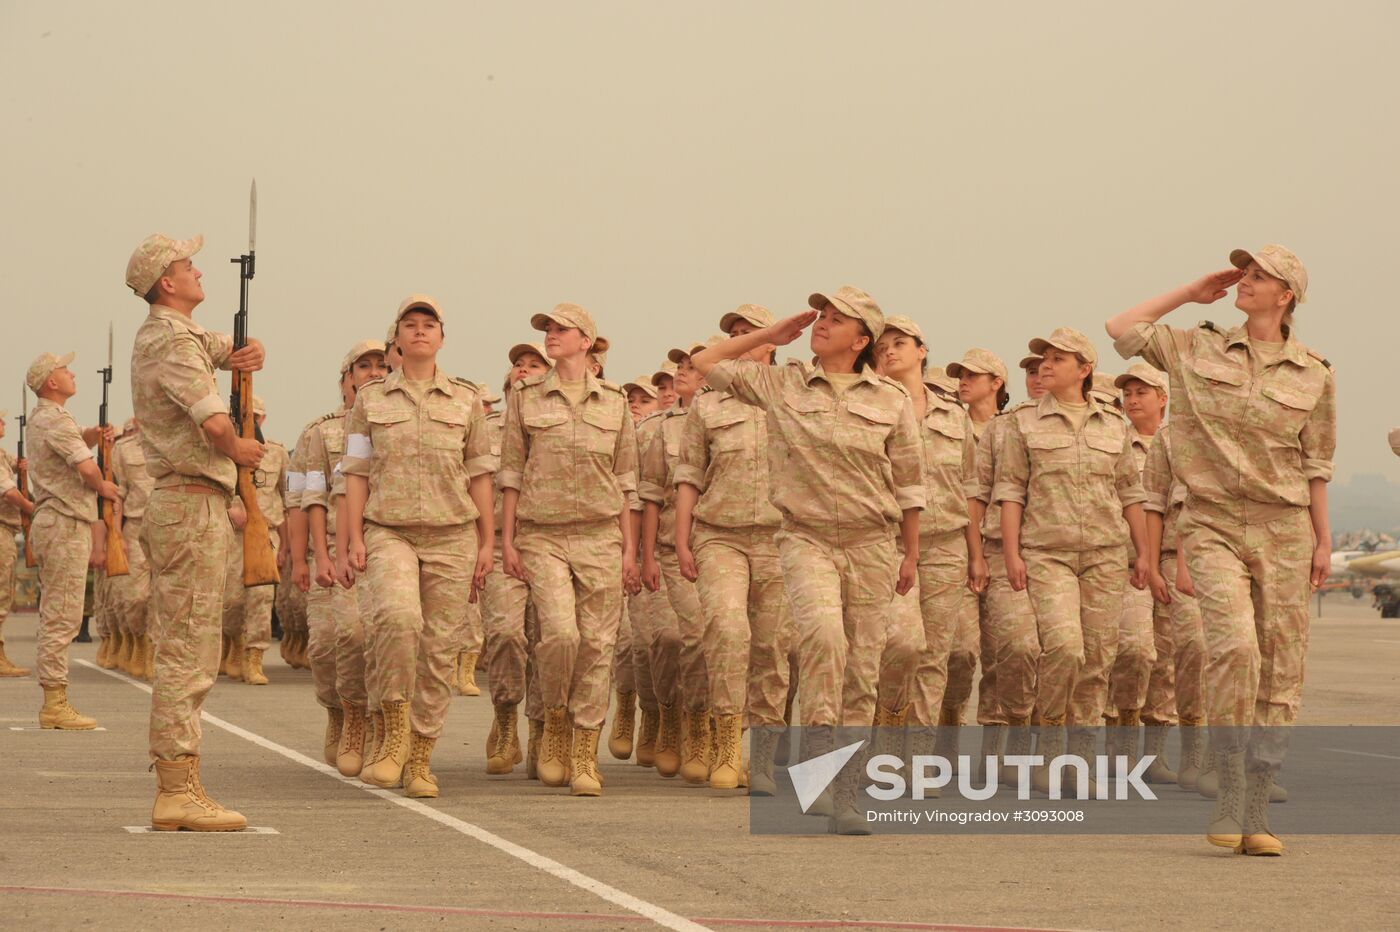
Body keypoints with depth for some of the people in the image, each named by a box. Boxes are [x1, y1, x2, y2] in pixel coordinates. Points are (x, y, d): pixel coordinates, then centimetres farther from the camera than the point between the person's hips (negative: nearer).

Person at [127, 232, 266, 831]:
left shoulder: (168, 334, 17)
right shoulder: (174, 341, -14)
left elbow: (220, 347, 31)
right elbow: (214, 420, -26)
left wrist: (243, 355, 7)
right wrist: (237, 449, -4)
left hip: (175, 508, 11)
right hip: (193, 505, -11)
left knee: (182, 653, 11)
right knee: (188, 652, -10)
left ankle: (174, 790, 13)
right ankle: (179, 792, -11)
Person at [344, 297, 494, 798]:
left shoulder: (466, 399, 10)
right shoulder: (371, 398, 9)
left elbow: (479, 474, 12)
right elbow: (356, 472, 8)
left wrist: (487, 542, 7)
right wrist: (355, 539, -1)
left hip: (452, 535, 2)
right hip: (389, 531, -2)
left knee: (440, 649, 0)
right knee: (397, 615, -29)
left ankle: (421, 760, 10)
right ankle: (394, 732, -14)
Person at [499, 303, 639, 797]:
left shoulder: (614, 400, 9)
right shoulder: (526, 397, 6)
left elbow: (624, 477, 11)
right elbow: (512, 472, 7)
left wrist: (629, 547, 7)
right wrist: (507, 540, 0)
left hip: (600, 534, 1)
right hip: (542, 536, -1)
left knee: (597, 644, -3)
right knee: (561, 633, -19)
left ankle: (585, 760, 3)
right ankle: (555, 723, 8)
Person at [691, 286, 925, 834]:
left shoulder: (892, 402, 6)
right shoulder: (781, 386, 7)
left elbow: (908, 485, 12)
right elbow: (705, 363, 12)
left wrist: (911, 554, 12)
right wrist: (771, 335, 12)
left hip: (871, 543, 1)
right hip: (806, 538, -1)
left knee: (862, 671, 1)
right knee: (823, 630, -30)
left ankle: (845, 795, 8)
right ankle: (818, 761, -25)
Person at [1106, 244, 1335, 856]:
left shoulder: (1313, 376, 6)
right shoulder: (1199, 350, 8)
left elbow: (1315, 466, 10)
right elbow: (1121, 328, 11)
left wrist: (1323, 540, 7)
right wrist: (1190, 293, 12)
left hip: (1283, 528, 1)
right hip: (1214, 523, -1)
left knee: (1280, 668, 0)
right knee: (1235, 646, -22)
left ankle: (1256, 814, 6)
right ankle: (1229, 789, -12)